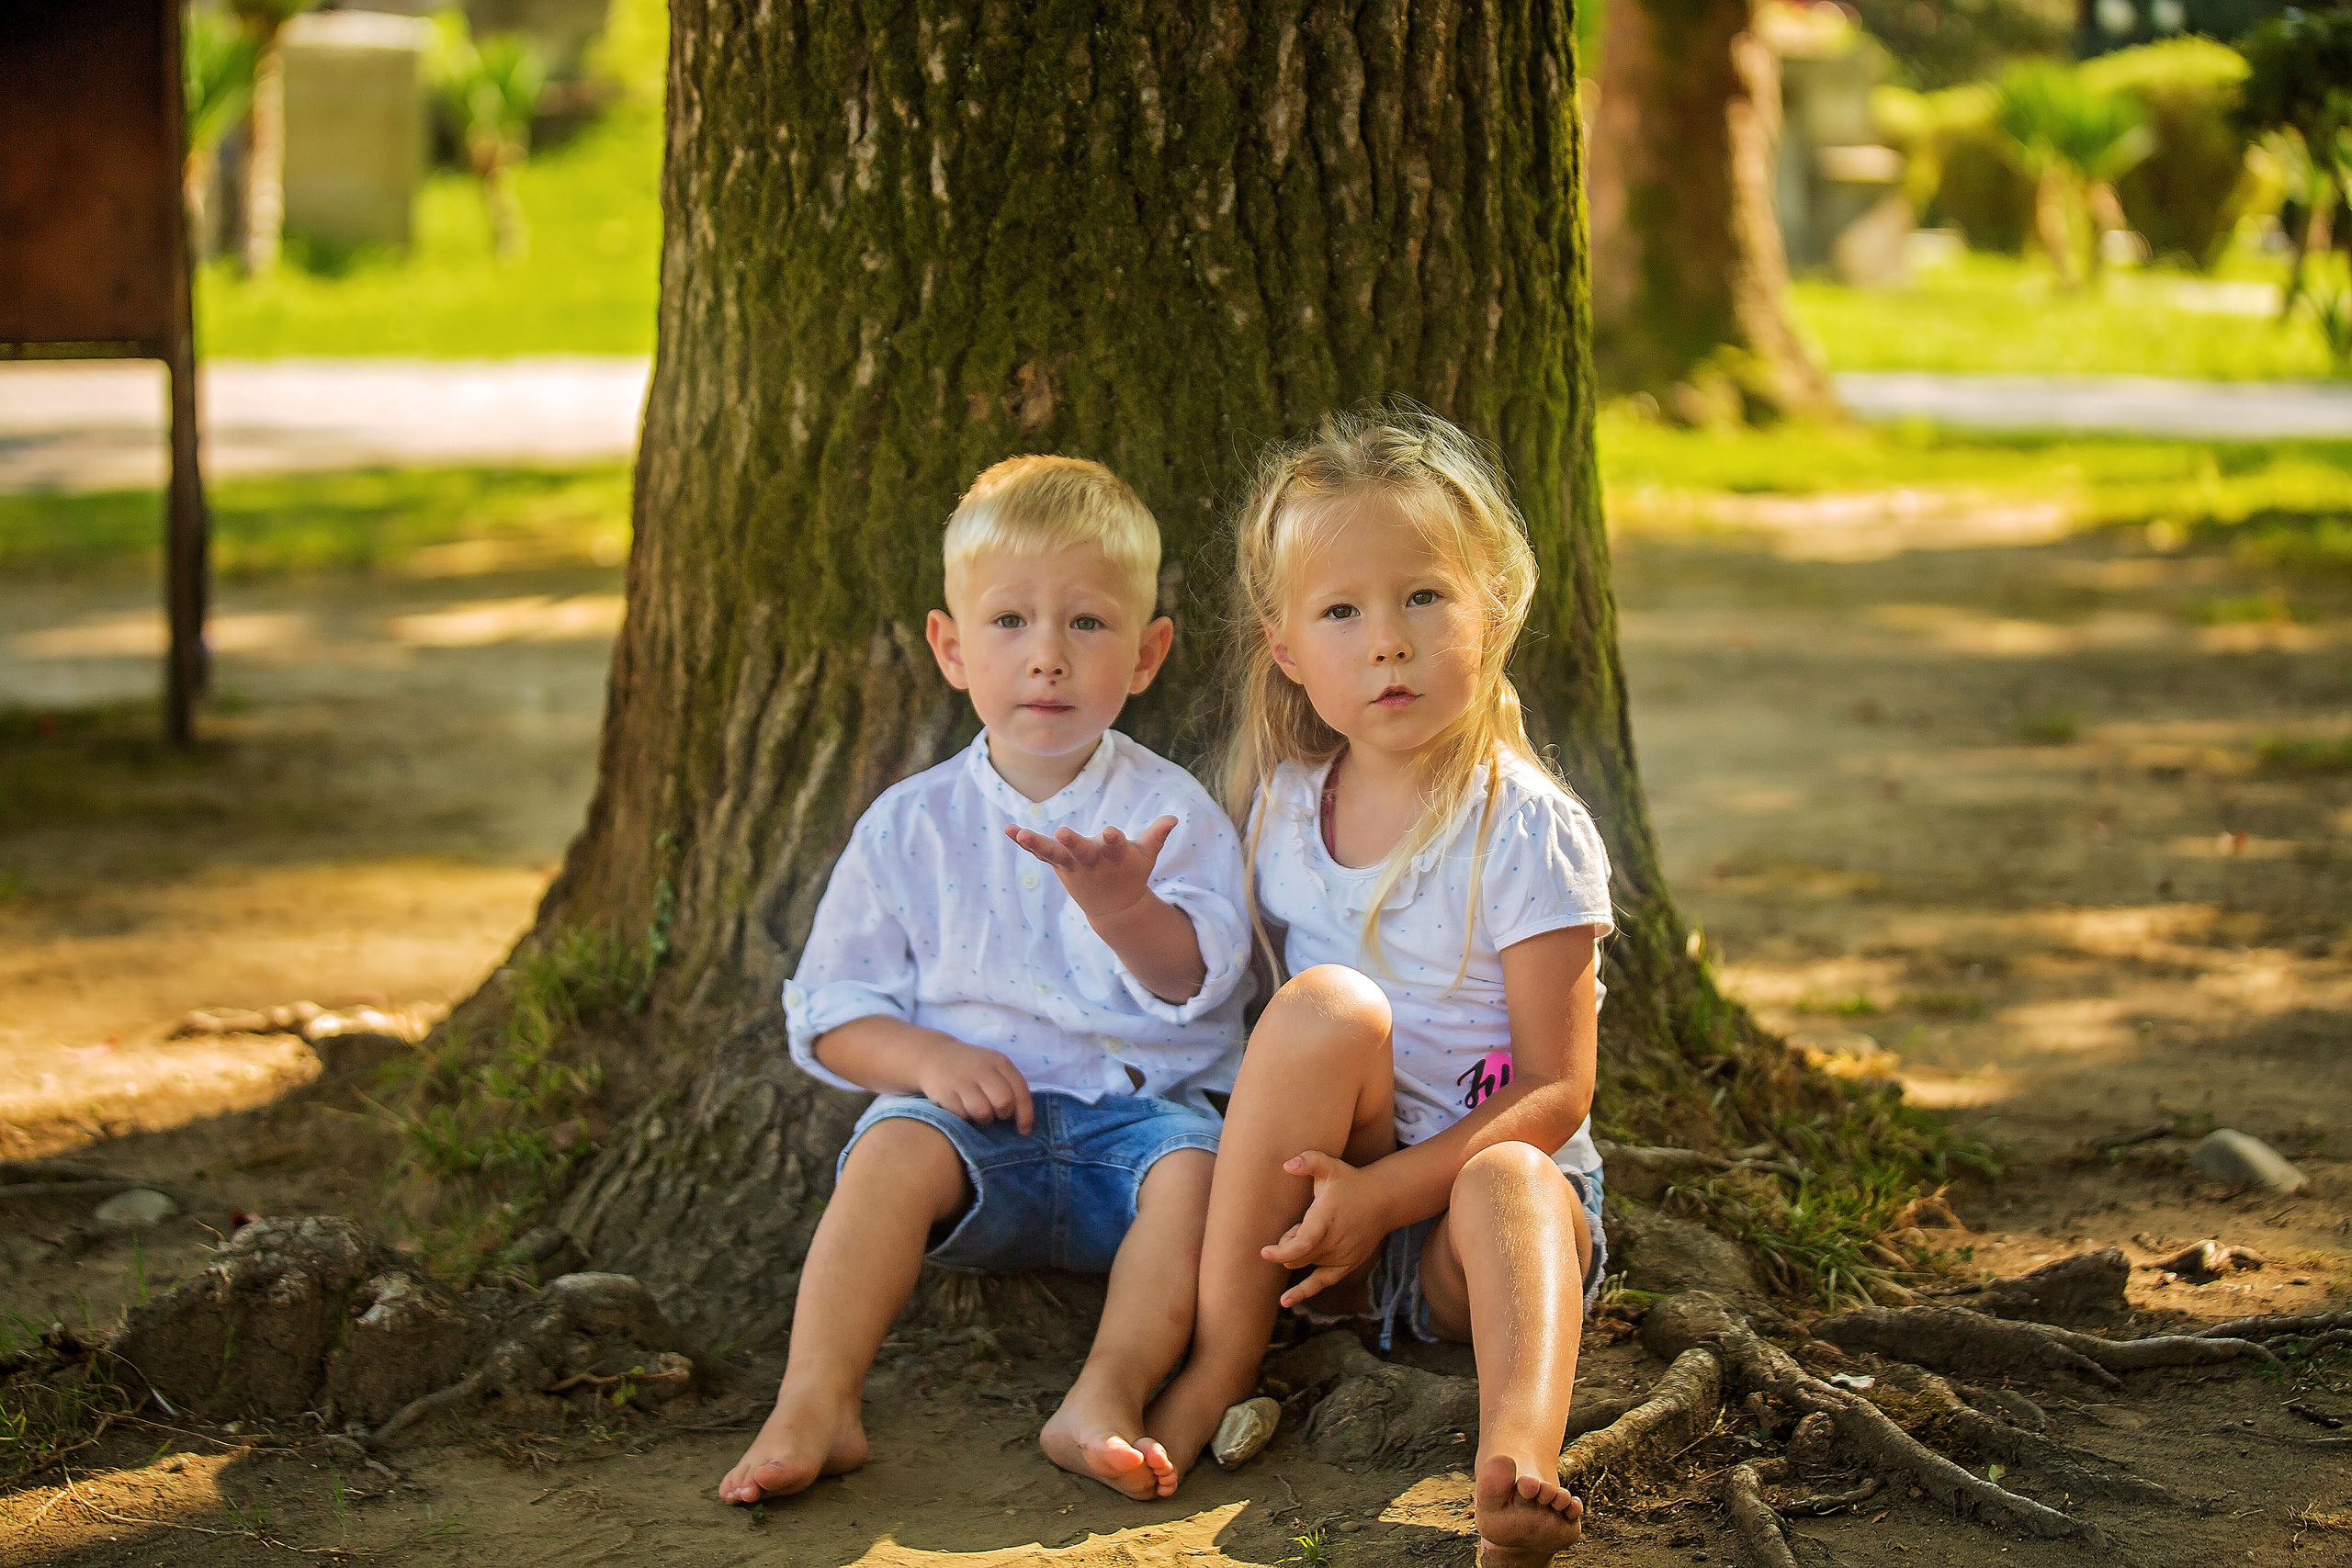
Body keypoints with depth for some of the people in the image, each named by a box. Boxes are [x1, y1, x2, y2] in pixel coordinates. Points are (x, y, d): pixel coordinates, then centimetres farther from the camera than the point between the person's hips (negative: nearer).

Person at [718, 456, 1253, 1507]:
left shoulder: (1169, 812, 3)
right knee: (894, 1145, -28)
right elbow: (831, 1014, 8)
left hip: (1140, 1108, 0)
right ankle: (814, 1404, -34)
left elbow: (1194, 982, -10)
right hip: (980, 1110, 1)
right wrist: (928, 1057, -13)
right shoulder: (911, 825, 6)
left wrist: (1125, 907, -31)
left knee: (1194, 1163, -30)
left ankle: (1107, 1398, -38)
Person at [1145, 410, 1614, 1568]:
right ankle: (1222, 1354, -27)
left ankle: (1516, 1470, -63)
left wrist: (1387, 1193, -24)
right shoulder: (1280, 809, 4)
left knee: (1511, 1183, -37)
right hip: (1316, 1202, 3)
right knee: (1328, 1004, -26)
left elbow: (1557, 1092, -14)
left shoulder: (1527, 831, -10)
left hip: (1475, 1171, -3)